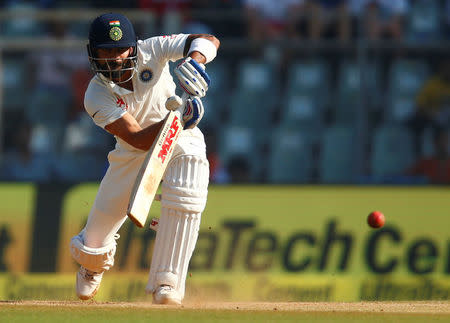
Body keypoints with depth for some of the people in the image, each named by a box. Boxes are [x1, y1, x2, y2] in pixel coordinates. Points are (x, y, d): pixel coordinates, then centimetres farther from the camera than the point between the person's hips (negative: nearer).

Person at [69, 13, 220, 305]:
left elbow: (209, 41, -29)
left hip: (181, 142, 0)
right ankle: (92, 263, 43)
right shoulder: (97, 96, -24)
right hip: (134, 150, 1)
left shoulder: (151, 51, -22)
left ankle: (167, 284, -17)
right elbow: (139, 139, -33)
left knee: (184, 200, -29)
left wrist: (195, 59, -52)